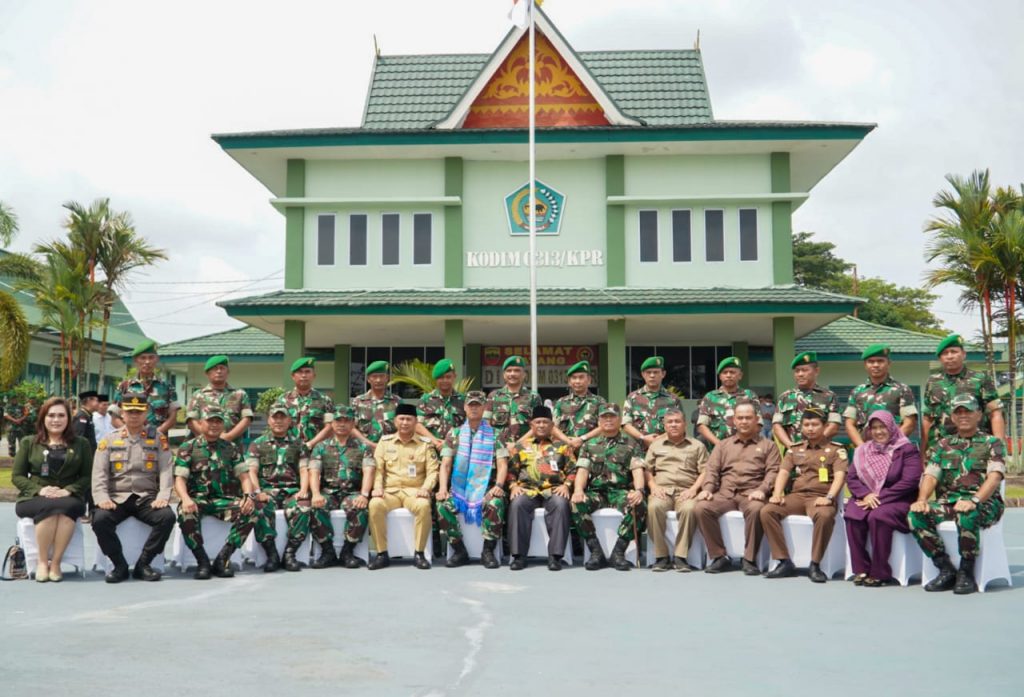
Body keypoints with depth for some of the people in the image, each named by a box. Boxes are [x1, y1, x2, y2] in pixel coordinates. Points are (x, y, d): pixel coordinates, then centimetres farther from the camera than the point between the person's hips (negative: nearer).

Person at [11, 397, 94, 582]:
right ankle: (42, 562, -24)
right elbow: (17, 476, 7)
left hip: (68, 499, 0)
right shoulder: (28, 443, 12)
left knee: (66, 507, -37)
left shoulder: (81, 444, 12)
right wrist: (39, 490, -11)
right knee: (49, 507, -37)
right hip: (34, 498, 0)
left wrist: (68, 490, -13)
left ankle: (55, 563, -28)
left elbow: (87, 476, 6)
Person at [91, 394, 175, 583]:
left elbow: (166, 470, -1)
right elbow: (99, 473, 3)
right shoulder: (109, 440, 11)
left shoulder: (158, 439, 9)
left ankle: (143, 564, -13)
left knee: (167, 517, -29)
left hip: (147, 498, 0)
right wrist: (102, 498, -15)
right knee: (99, 520, -30)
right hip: (117, 497, 0)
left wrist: (163, 496, -18)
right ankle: (120, 565, -10)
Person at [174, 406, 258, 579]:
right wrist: (186, 499, -24)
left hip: (225, 500, 2)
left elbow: (244, 476, 8)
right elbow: (179, 479, -2)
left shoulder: (232, 448, 14)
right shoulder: (187, 448, 7)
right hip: (198, 500, -2)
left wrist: (249, 496, -14)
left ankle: (223, 558, -17)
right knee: (185, 513, -36)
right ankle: (202, 561, -20)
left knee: (250, 512, -27)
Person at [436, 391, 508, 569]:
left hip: (486, 488, -1)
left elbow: (502, 464, 1)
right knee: (443, 505, -28)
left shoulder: (494, 434, 9)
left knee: (496, 504, -34)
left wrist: (498, 486, -18)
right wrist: (443, 488, -11)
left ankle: (488, 551, -16)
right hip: (459, 489, 2)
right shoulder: (454, 434, 13)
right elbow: (445, 464, 6)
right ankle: (459, 551, -12)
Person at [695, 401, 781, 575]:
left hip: (751, 494, -3)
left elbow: (772, 471, 3)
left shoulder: (768, 445, 17)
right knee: (702, 507, -27)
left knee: (756, 509, -38)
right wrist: (707, 488, -7)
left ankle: (750, 559, -24)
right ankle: (719, 557, -17)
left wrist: (762, 490, -17)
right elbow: (712, 469, 13)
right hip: (725, 493, 3)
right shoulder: (723, 445, 25)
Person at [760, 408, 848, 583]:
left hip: (820, 497, -4)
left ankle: (815, 564, -24)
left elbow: (840, 476, -5)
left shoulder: (836, 449, 8)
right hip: (796, 495, 4)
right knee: (767, 511, -22)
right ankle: (784, 561, -17)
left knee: (824, 515, -39)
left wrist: (829, 498, -22)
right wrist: (777, 494, -9)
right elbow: (783, 472, 11)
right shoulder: (794, 449, 20)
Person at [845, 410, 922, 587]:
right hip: (867, 498, 4)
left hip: (897, 500, -4)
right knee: (852, 515, -28)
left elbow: (909, 482, -13)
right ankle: (861, 569, -20)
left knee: (878, 517, -35)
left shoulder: (907, 450, -2)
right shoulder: (863, 450, 14)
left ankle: (879, 573, -24)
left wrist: (880, 497, -18)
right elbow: (851, 478, 7)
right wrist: (866, 495, -14)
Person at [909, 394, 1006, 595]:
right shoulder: (943, 445, 18)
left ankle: (966, 573, -20)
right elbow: (930, 476, 7)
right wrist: (922, 500, -14)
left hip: (983, 504, -4)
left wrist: (974, 500, -28)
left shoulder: (992, 443, 7)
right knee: (915, 515, -23)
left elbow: (994, 476, -10)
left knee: (966, 516, -39)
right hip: (947, 502, 4)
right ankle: (946, 569, -13)